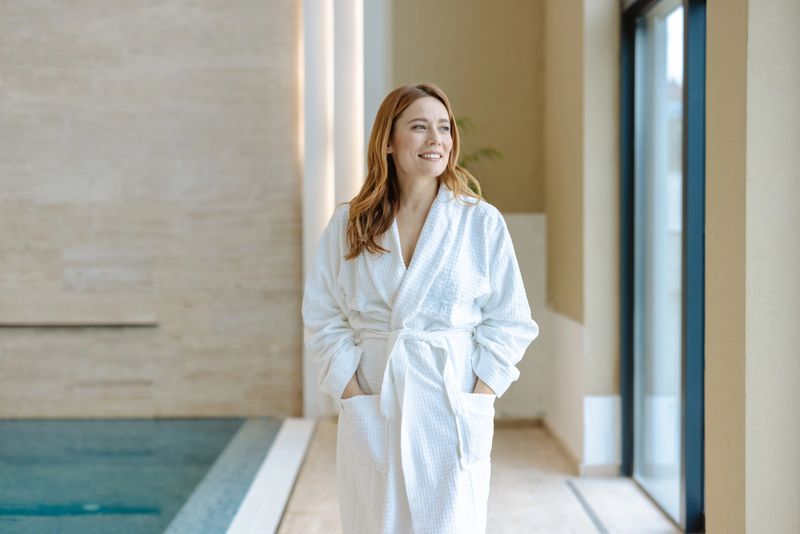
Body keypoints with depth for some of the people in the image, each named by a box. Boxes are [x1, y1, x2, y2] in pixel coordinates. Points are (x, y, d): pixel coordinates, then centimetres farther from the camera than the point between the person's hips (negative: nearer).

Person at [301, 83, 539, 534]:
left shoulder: (482, 222, 1)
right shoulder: (349, 224, 4)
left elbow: (510, 323, 2)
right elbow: (323, 318, 5)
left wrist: (477, 400, -7)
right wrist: (353, 394, -5)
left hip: (452, 411, -1)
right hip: (374, 412, 1)